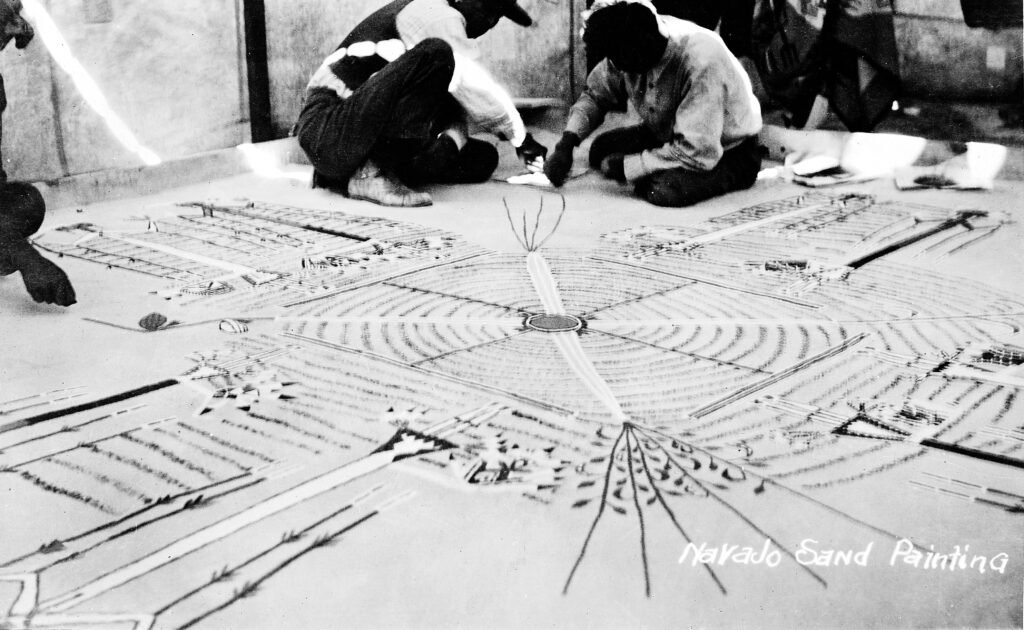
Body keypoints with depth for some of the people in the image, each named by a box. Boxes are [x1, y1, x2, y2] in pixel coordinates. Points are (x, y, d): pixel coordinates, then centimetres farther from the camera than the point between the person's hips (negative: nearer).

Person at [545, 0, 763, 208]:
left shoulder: (701, 61, -36)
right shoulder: (626, 47, -17)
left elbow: (698, 153, -37)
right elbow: (595, 94, 1)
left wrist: (624, 166, -29)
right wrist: (566, 144, -15)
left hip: (729, 152, -7)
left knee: (665, 189, -33)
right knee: (600, 149, -4)